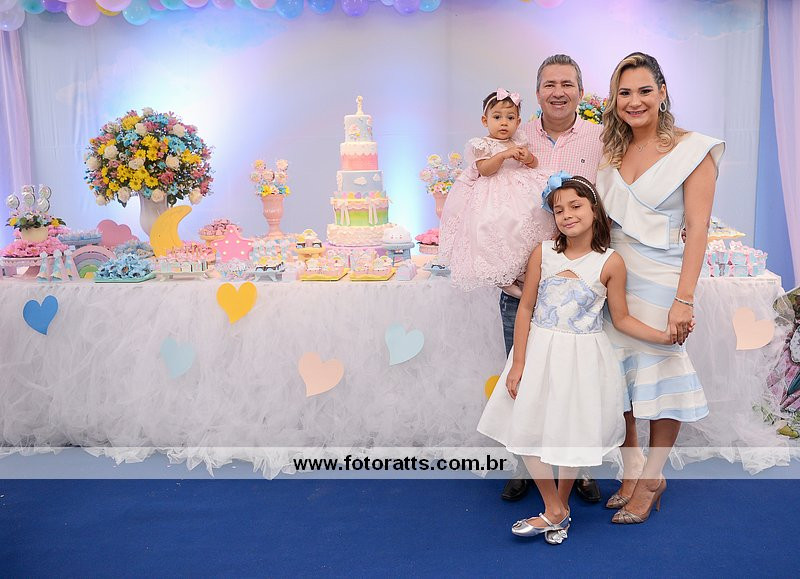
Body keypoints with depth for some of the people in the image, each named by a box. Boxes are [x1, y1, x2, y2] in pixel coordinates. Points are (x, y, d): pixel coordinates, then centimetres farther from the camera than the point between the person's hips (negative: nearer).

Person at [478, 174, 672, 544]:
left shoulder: (610, 263, -7)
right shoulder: (543, 253, -4)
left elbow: (622, 319, 1)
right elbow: (525, 309, -2)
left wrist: (663, 336, -13)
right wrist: (518, 364, -5)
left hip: (583, 358, -2)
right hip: (540, 353, 2)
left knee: (573, 433, 6)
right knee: (527, 428, 2)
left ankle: (560, 504, 30)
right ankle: (554, 511, 17)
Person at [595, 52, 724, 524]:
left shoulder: (693, 150, -5)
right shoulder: (613, 151, 10)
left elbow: (697, 229, -10)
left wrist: (684, 299, -17)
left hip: (659, 278, -5)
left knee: (659, 374, 3)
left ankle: (651, 477, 20)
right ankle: (632, 469, 24)